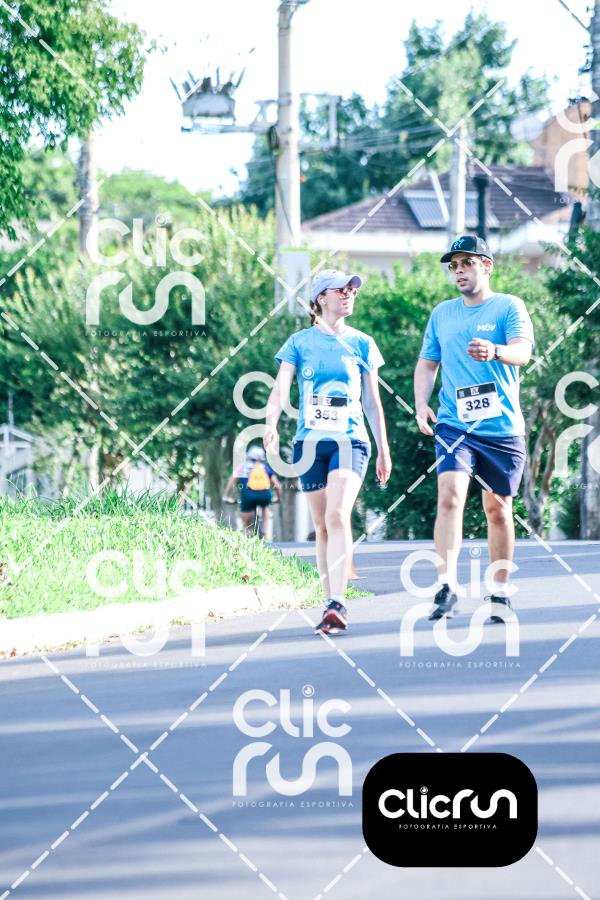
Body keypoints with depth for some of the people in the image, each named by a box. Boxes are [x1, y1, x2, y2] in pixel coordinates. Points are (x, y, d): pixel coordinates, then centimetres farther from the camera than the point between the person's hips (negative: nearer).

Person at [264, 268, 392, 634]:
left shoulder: (361, 343, 9)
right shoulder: (300, 342, 6)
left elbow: (373, 401, 14)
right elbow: (281, 387, -5)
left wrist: (384, 449, 14)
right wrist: (271, 424, -23)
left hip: (350, 440, -1)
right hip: (310, 441, 1)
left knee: (337, 516, -20)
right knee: (322, 525, 6)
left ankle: (337, 604, -28)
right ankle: (332, 603, 15)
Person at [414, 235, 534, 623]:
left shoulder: (509, 307, -1)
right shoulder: (442, 313, 12)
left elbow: (523, 351, -17)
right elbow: (427, 363, 20)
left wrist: (495, 352, -39)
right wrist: (421, 403, 2)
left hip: (502, 427, -2)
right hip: (454, 425, 2)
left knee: (498, 507, 5)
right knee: (450, 496, -18)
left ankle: (501, 593, 17)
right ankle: (447, 585, -24)